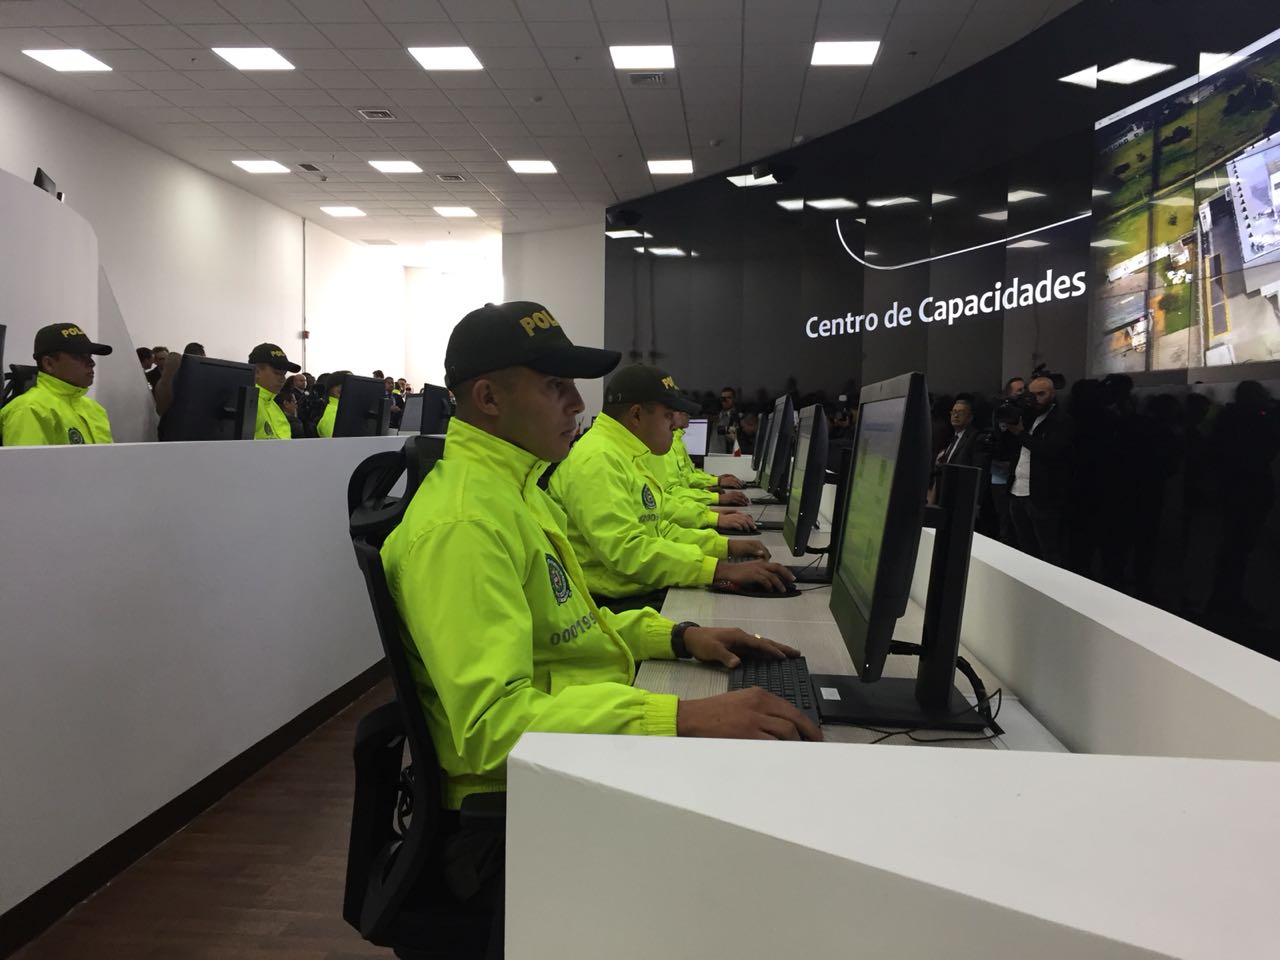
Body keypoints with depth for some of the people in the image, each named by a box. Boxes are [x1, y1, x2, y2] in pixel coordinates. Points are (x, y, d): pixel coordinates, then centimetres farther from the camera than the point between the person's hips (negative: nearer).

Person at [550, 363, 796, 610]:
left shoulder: (629, 457, 16)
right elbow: (626, 550, -26)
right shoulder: (597, 460, -17)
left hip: (640, 592, 10)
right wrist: (722, 570, -28)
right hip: (609, 605, -10)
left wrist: (726, 546, 11)